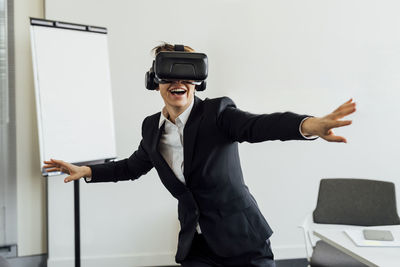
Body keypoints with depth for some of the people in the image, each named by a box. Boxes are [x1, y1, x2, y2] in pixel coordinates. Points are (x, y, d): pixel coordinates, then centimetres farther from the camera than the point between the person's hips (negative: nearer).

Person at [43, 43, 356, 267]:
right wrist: (85, 171, 22)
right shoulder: (152, 127, 4)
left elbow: (260, 125, -31)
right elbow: (133, 166, 22)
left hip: (243, 241, -4)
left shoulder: (217, 112, -12)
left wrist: (311, 125, -51)